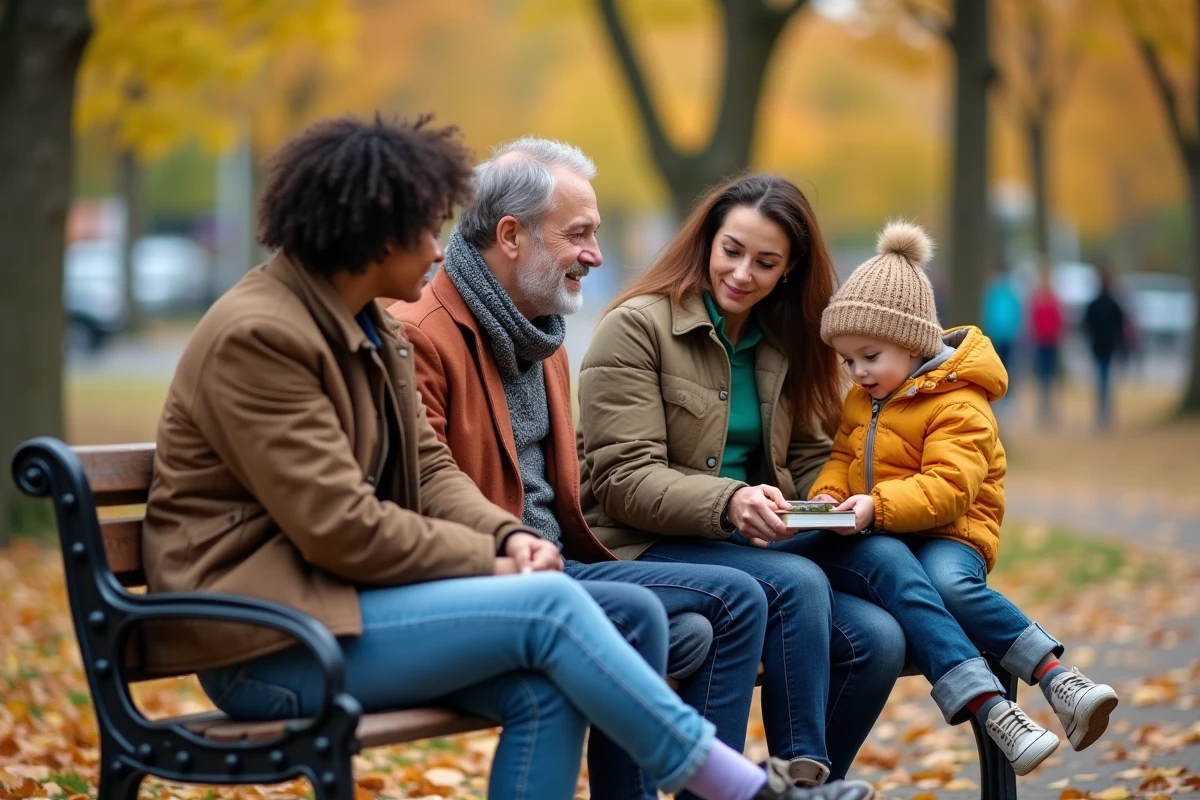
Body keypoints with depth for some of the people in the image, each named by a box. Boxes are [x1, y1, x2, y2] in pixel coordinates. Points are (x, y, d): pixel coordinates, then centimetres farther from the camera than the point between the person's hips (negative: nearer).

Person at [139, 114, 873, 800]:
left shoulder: (371, 328, 13)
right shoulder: (257, 336, -17)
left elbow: (427, 466, 13)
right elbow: (340, 528, -22)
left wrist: (509, 536, -7)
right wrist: (488, 563, -12)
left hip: (335, 598, 9)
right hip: (266, 644, -9)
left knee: (545, 689, -17)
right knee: (550, 606, -20)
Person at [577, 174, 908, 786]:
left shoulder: (784, 344, 15)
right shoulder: (637, 327, -6)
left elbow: (809, 457, 18)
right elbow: (624, 481, -13)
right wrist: (728, 502, -30)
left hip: (736, 549, 6)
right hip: (641, 552, -6)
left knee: (877, 639, -16)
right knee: (796, 582, -31)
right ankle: (802, 774, -21)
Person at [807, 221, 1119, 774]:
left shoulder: (959, 406, -7)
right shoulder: (859, 402, 19)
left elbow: (949, 488, -18)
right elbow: (841, 457, 23)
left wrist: (878, 506, -31)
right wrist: (827, 494, -1)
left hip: (947, 532, -4)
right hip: (873, 541, 4)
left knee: (950, 583, -39)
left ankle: (1058, 681, -37)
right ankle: (989, 706, -49)